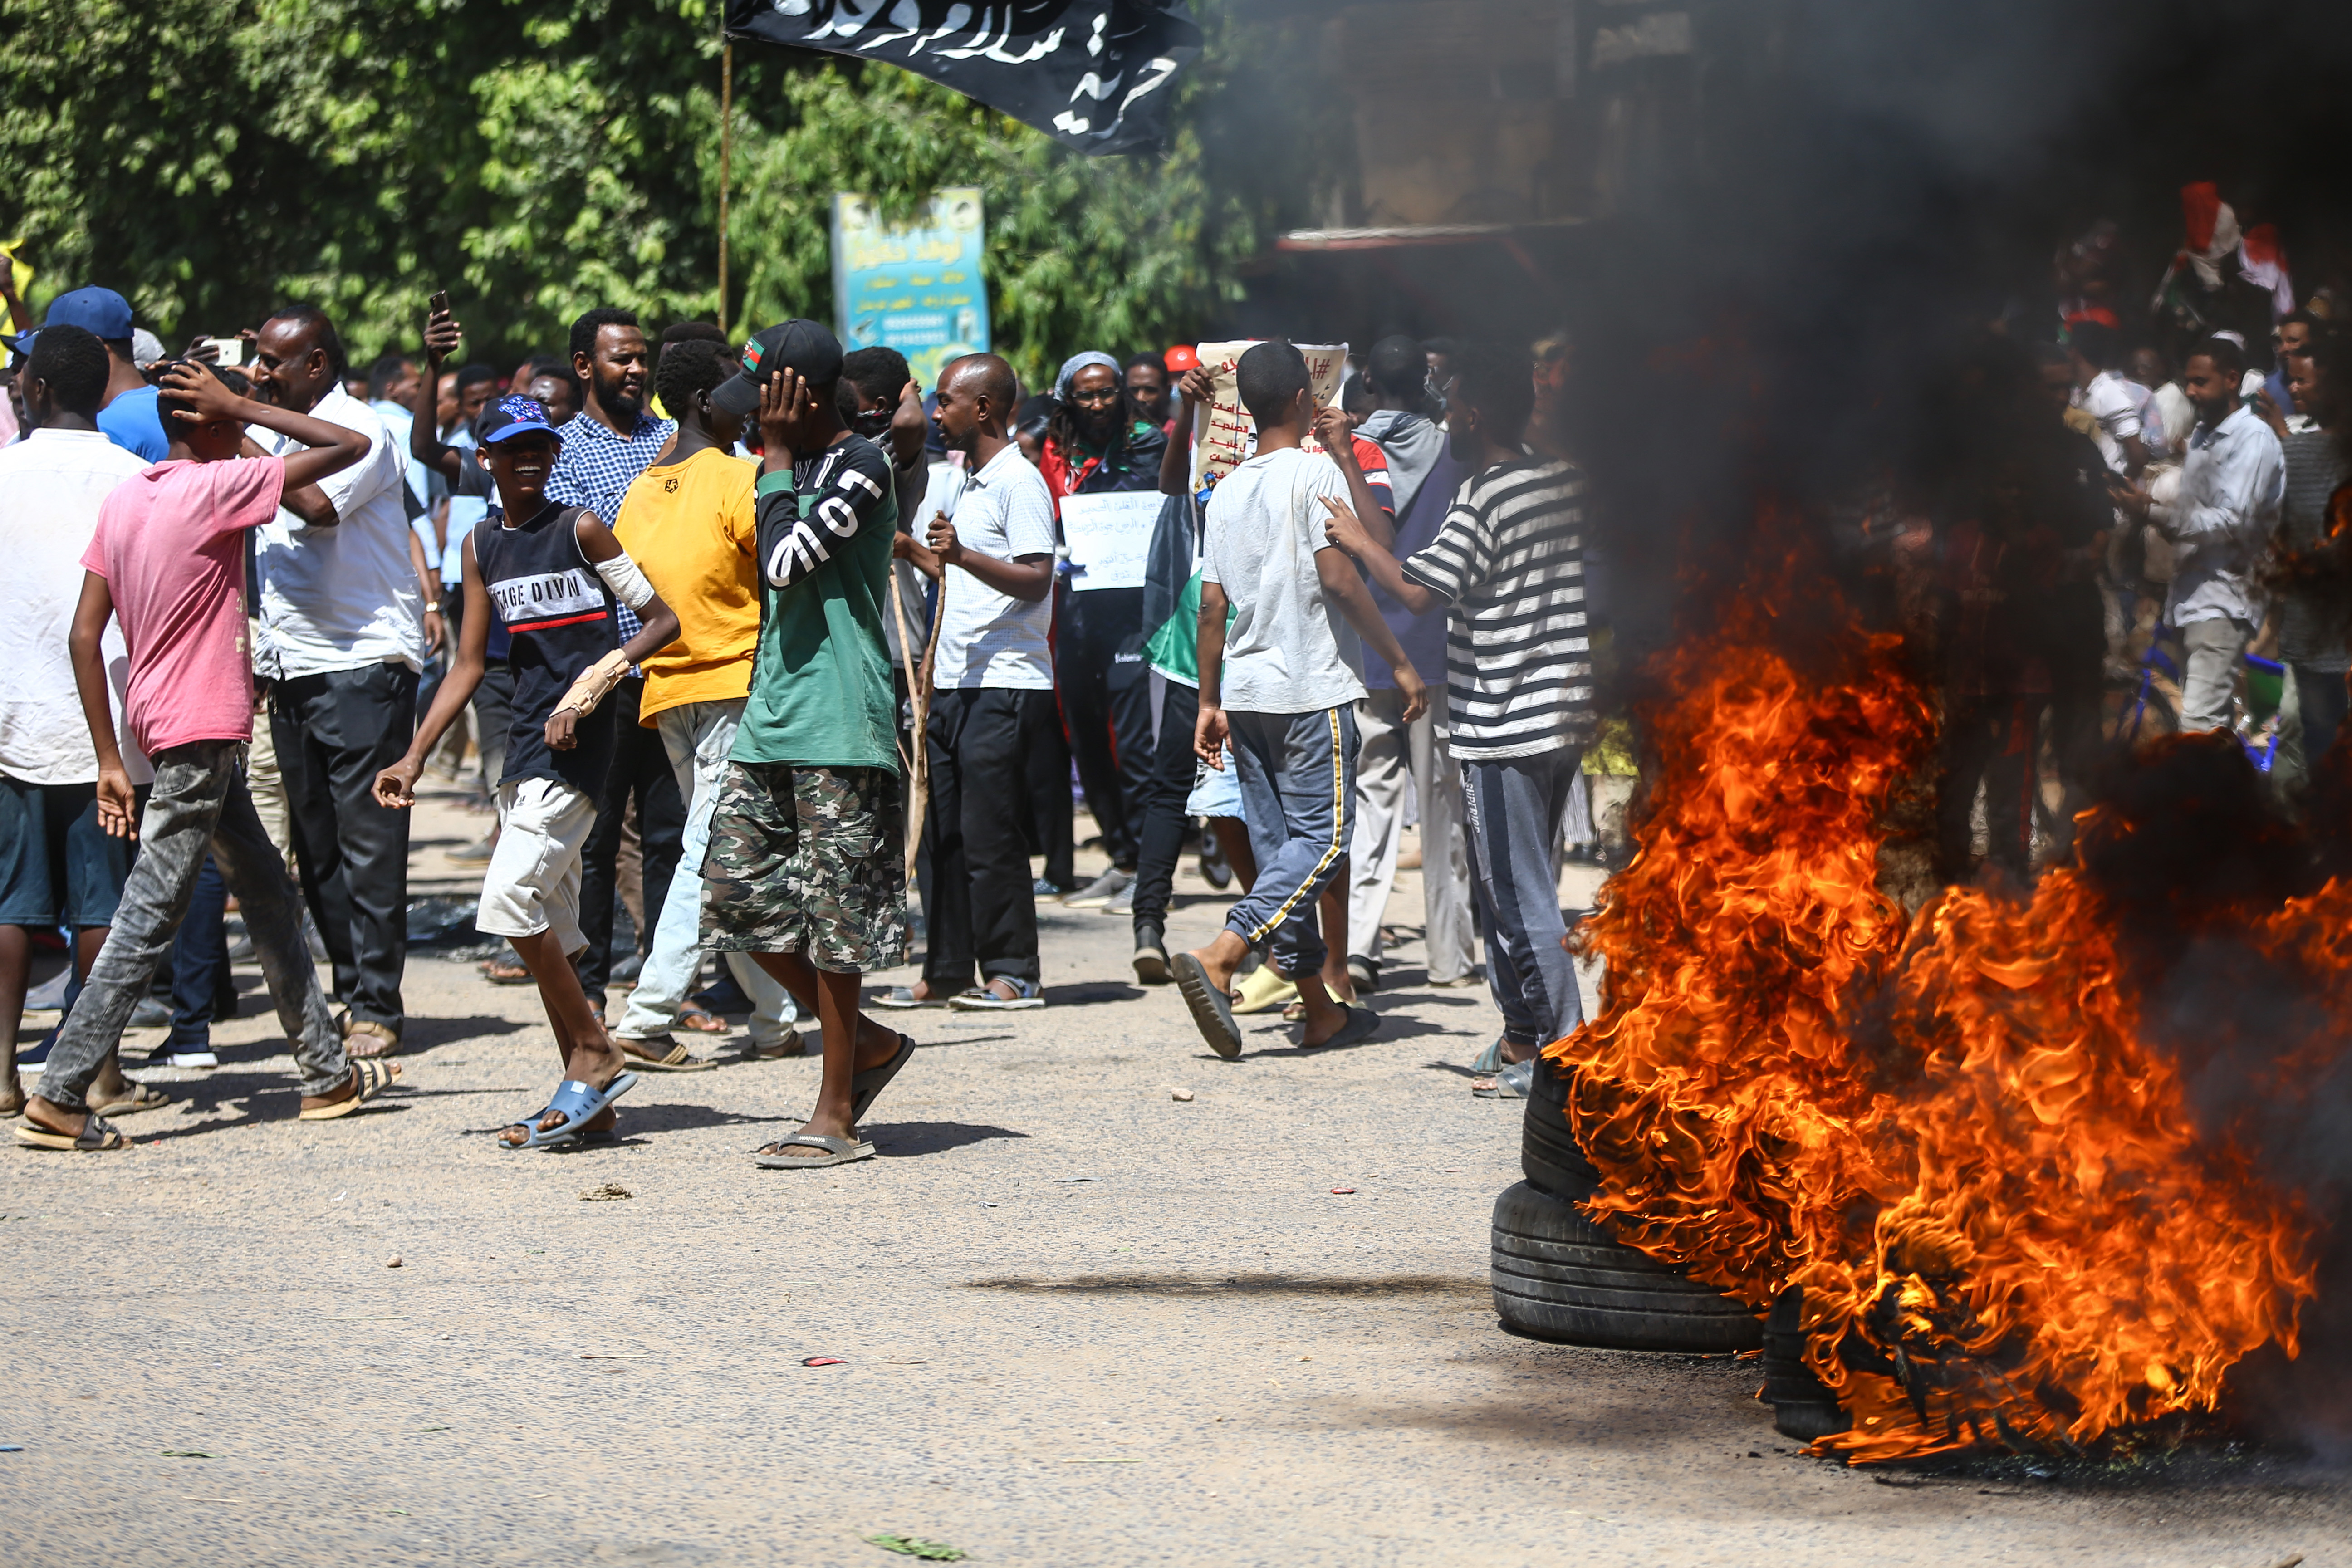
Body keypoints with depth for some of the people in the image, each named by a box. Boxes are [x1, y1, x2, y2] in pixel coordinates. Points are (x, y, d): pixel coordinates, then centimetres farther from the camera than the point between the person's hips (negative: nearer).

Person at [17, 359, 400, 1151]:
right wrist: (244, 408, -7)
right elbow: (352, 446, -13)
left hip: (160, 724, 9)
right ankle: (59, 1099, -9)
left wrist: (111, 759, 8)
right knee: (148, 920, -7)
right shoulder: (218, 489, -14)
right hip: (200, 730, -9)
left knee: (270, 897, 18)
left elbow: (85, 634, 6)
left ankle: (326, 1073, 25)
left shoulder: (123, 499, 7)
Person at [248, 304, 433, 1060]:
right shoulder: (277, 435, 16)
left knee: (367, 841, -7)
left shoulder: (358, 432, -9)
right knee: (316, 846, 9)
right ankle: (351, 991, 16)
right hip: (292, 666, 8)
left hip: (361, 663, -8)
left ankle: (376, 1007, -5)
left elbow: (317, 503, -27)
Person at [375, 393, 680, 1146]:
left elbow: (663, 619, -4)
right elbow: (469, 665, 17)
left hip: (580, 738, -7)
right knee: (548, 929, 7)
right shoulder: (482, 546, 13)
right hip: (526, 739, 7)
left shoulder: (581, 530, -4)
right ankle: (587, 1095, 12)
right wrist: (414, 758, 11)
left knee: (510, 898, -18)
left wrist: (595, 680, -17)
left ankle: (596, 1054, -6)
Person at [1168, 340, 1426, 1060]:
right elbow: (1339, 576, -15)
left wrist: (1210, 703, 17)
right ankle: (1219, 958, -24)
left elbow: (1213, 604, 12)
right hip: (1312, 687, -7)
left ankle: (1318, 1007, 13)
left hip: (1246, 691, 7)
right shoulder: (1316, 472, -8)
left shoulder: (1227, 490, 12)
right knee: (1322, 838, -6)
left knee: (1279, 842, 10)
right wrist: (1400, 662, -10)